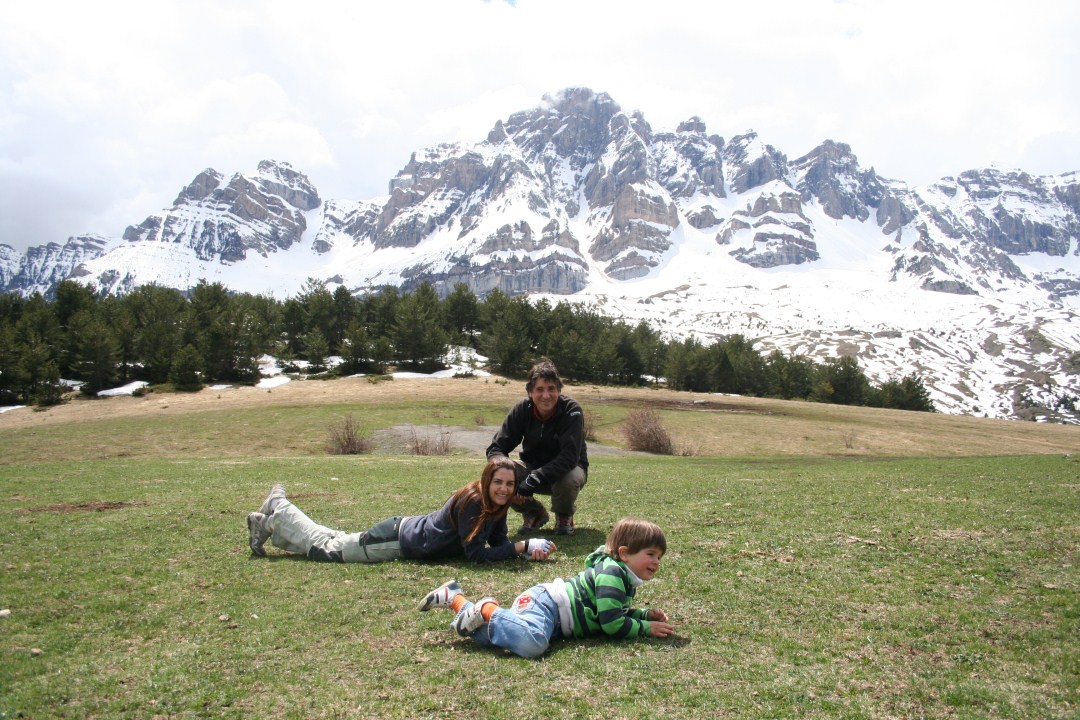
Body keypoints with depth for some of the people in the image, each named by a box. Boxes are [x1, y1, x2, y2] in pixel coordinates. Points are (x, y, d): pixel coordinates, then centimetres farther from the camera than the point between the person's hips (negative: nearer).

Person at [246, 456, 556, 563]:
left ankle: (270, 523, 40)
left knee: (340, 543, 24)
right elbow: (476, 554, -33)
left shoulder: (498, 505, -8)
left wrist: (529, 547, -21)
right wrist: (524, 547, -36)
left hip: (413, 530, 8)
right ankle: (278, 510, 29)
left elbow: (498, 541, -2)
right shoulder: (472, 501, -32)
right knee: (329, 549, 11)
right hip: (399, 539, -8)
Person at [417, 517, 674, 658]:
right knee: (531, 643, -39)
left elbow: (615, 611, 30)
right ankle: (488, 609, -17)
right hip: (545, 604, -9)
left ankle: (456, 599, 8)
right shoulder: (612, 573, -13)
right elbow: (612, 623, -19)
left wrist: (646, 614, 18)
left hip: (545, 601, 9)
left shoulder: (622, 576, 18)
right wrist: (647, 628, -7)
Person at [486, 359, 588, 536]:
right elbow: (496, 448, -14)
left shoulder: (571, 410, -23)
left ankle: (564, 516, 0)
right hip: (532, 467, 3)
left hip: (566, 469, -3)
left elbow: (570, 456, -31)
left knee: (569, 480, -38)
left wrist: (536, 478, -42)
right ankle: (534, 514, 5)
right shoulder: (522, 409, -14)